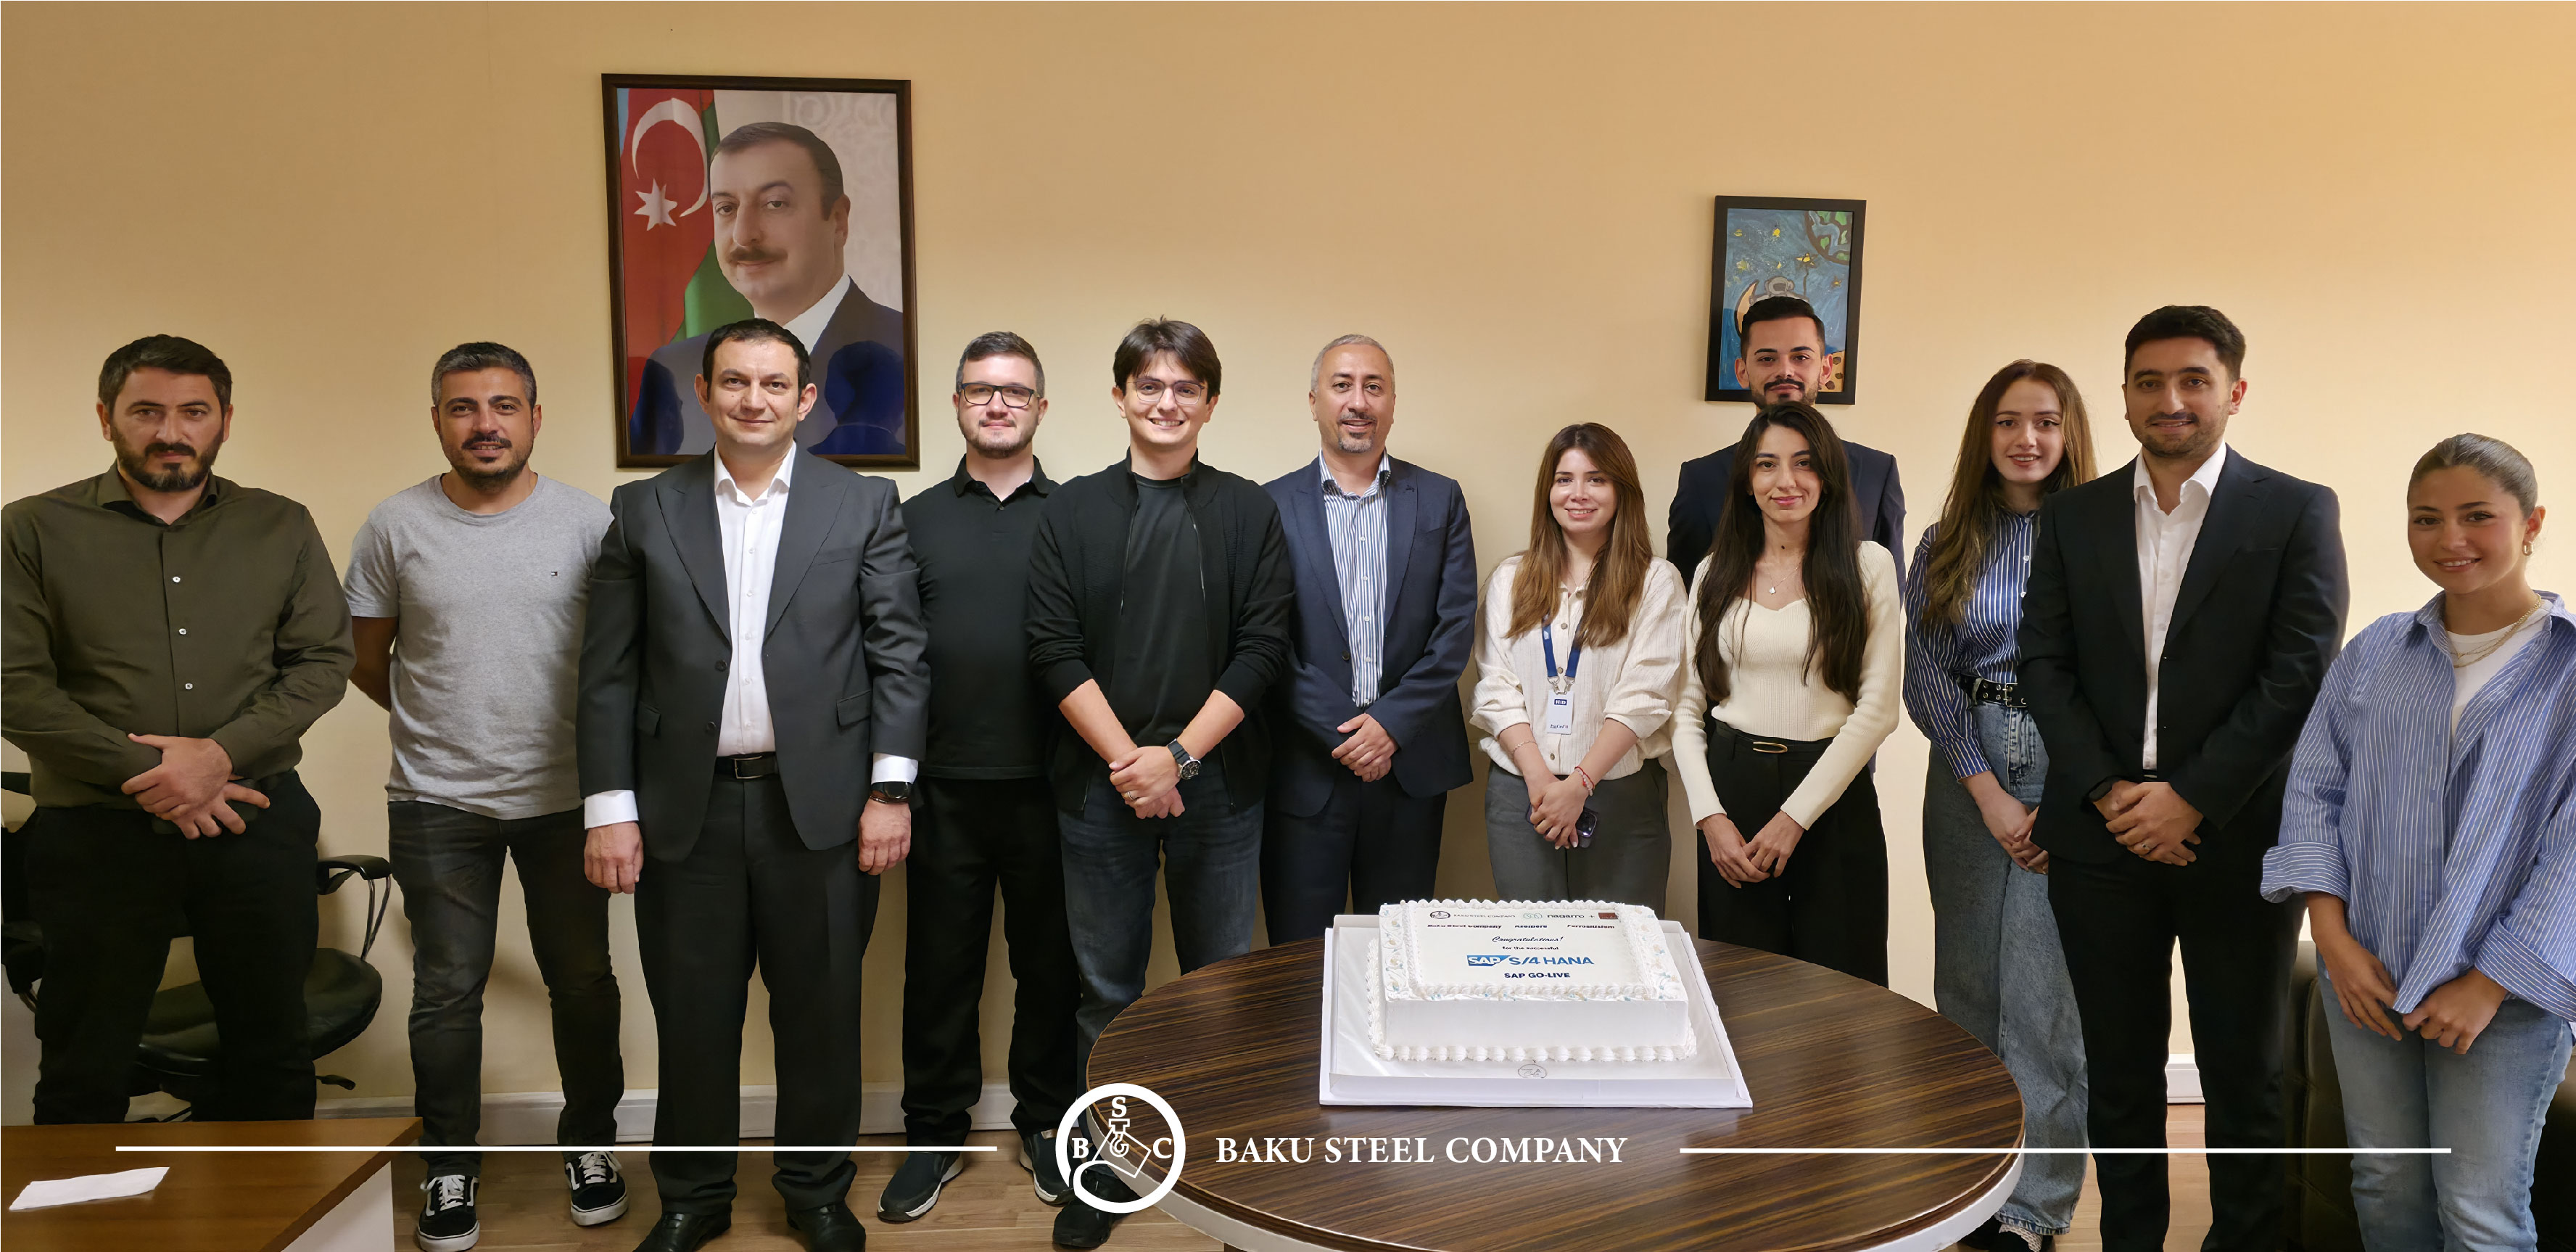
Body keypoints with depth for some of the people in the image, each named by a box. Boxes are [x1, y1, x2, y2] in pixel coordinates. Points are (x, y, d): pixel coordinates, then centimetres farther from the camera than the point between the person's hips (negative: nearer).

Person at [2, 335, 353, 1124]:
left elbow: (324, 660, 3)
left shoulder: (282, 529, 8)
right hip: (95, 831, -1)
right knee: (85, 1070, 8)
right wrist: (145, 778, -12)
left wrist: (222, 753, -12)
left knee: (273, 1055, 11)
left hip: (257, 826, 2)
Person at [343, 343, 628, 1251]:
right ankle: (448, 1168, 25)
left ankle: (590, 1142, 30)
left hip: (563, 794, 0)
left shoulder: (588, 522, -5)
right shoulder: (396, 527, -2)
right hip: (438, 802, 0)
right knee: (447, 993, 9)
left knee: (582, 981, 11)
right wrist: (441, 723, 9)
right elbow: (367, 662, 8)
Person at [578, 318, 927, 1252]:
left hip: (819, 806, -1)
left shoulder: (864, 506, 3)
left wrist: (890, 790, -6)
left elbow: (898, 655, 0)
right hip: (686, 811, 1)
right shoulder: (644, 511, 6)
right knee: (692, 1015, 12)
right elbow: (609, 673, 4)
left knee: (819, 1011, 10)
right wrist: (608, 808, -2)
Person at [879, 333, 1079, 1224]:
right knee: (940, 965, 9)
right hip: (944, 786, 1)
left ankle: (1045, 1122, 27)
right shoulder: (914, 520, 7)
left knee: (1051, 964, 10)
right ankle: (934, 1133, 24)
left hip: (1049, 784, -1)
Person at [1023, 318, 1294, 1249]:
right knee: (1106, 986, 10)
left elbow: (1262, 648, -3)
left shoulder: (1248, 512, 4)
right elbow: (1055, 650, -2)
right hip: (1100, 785, 0)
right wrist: (1126, 759, -12)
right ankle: (1105, 1168, 24)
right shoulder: (1070, 512, 5)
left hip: (1218, 785, 0)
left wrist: (1180, 756, -12)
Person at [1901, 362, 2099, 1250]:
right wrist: (1987, 791, -6)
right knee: (1967, 983, 9)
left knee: (2047, 997, -2)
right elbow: (1924, 678, 3)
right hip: (1968, 773, 3)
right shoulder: (1947, 544, 7)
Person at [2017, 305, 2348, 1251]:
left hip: (2237, 839, -2)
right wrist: (2109, 791, -9)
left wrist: (2189, 799, -13)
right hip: (2100, 836, 2)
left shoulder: (2296, 512, -1)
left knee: (2245, 1075, 10)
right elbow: (2044, 664, 2)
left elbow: (2302, 674, -8)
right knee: (2119, 1067, 11)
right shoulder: (2073, 516, 7)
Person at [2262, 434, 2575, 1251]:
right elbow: (2315, 788, 6)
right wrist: (2334, 939, -5)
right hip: (2367, 971, 4)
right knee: (2386, 1186, 13)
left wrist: (2492, 982, -13)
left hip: (2506, 985, -3)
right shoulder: (2373, 655, 7)